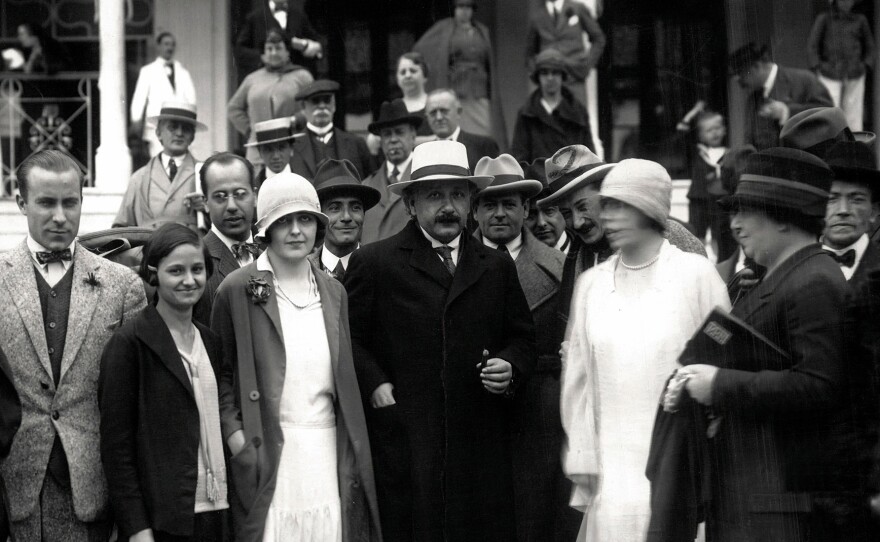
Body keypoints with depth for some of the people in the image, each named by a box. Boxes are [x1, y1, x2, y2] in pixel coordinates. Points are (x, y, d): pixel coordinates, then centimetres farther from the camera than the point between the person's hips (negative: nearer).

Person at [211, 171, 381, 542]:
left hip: (327, 451, 4)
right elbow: (221, 372, 2)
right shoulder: (237, 289, -1)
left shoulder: (333, 292, 13)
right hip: (268, 453, -4)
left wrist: (354, 453, 11)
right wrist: (235, 436, -9)